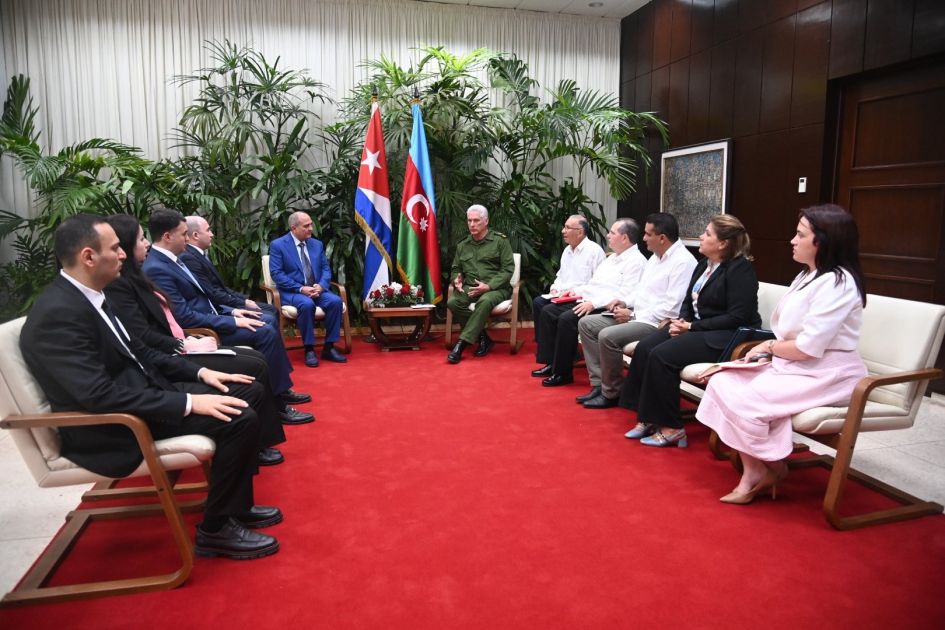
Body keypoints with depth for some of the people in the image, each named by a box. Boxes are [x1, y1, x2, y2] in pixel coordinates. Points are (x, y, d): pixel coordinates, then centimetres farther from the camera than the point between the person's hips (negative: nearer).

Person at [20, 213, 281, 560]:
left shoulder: (90, 295, 8)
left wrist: (199, 372, 5)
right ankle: (216, 529, -3)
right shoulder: (57, 314, -23)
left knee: (249, 392, 7)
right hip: (110, 426, -10)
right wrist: (188, 402, -29)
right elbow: (99, 396, -29)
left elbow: (138, 353, 16)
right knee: (239, 419, -23)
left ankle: (234, 504, 17)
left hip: (140, 391, 10)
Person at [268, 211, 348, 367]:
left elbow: (325, 268, 9)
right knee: (307, 305, -37)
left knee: (335, 301, -25)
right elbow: (276, 273, -11)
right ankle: (309, 349, -21)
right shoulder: (278, 245, -3)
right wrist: (300, 288, -20)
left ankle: (329, 348, -14)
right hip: (292, 291, -4)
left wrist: (321, 285, -13)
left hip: (316, 289, 5)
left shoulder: (317, 244, 12)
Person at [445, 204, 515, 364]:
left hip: (496, 288, -4)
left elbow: (508, 269, -6)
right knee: (452, 302, -26)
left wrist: (488, 286, -18)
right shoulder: (462, 245, 15)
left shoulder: (500, 241, 1)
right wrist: (456, 280, -2)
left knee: (485, 301, -38)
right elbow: (455, 269, 23)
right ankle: (483, 337, -14)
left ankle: (461, 344, -32)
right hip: (470, 288, 4)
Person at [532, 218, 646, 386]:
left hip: (604, 308, -10)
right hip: (588, 302, 10)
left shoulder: (636, 261, -9)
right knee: (548, 311, -1)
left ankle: (563, 373, -15)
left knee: (567, 319, -28)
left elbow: (625, 294, -21)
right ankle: (551, 363, 2)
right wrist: (577, 290, 10)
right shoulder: (613, 258, 22)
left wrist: (594, 303, -25)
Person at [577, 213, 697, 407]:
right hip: (637, 316, 10)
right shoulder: (656, 257, 13)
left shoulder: (683, 262, -17)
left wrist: (633, 315, -18)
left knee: (607, 336, -29)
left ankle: (610, 393, -8)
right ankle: (599, 383, 2)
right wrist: (625, 302, 5)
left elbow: (672, 308, -23)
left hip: (656, 324, -10)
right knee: (586, 324, 3)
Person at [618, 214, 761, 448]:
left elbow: (737, 317, -18)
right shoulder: (704, 264, 13)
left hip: (726, 336, -8)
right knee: (644, 347, -14)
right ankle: (647, 418, -11)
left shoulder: (740, 268, -12)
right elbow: (689, 301, 20)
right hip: (696, 328, 8)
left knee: (662, 355, -26)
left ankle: (670, 428, -13)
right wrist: (681, 320, -3)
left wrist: (692, 326, -18)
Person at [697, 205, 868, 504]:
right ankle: (752, 473, -8)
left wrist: (768, 347, -7)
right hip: (792, 365, 10)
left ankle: (772, 468, 3)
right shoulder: (807, 276, 13)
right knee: (723, 382, -9)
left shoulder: (837, 283, -18)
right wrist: (769, 348, -2)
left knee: (744, 399, -25)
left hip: (826, 375, -9)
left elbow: (808, 347, -23)